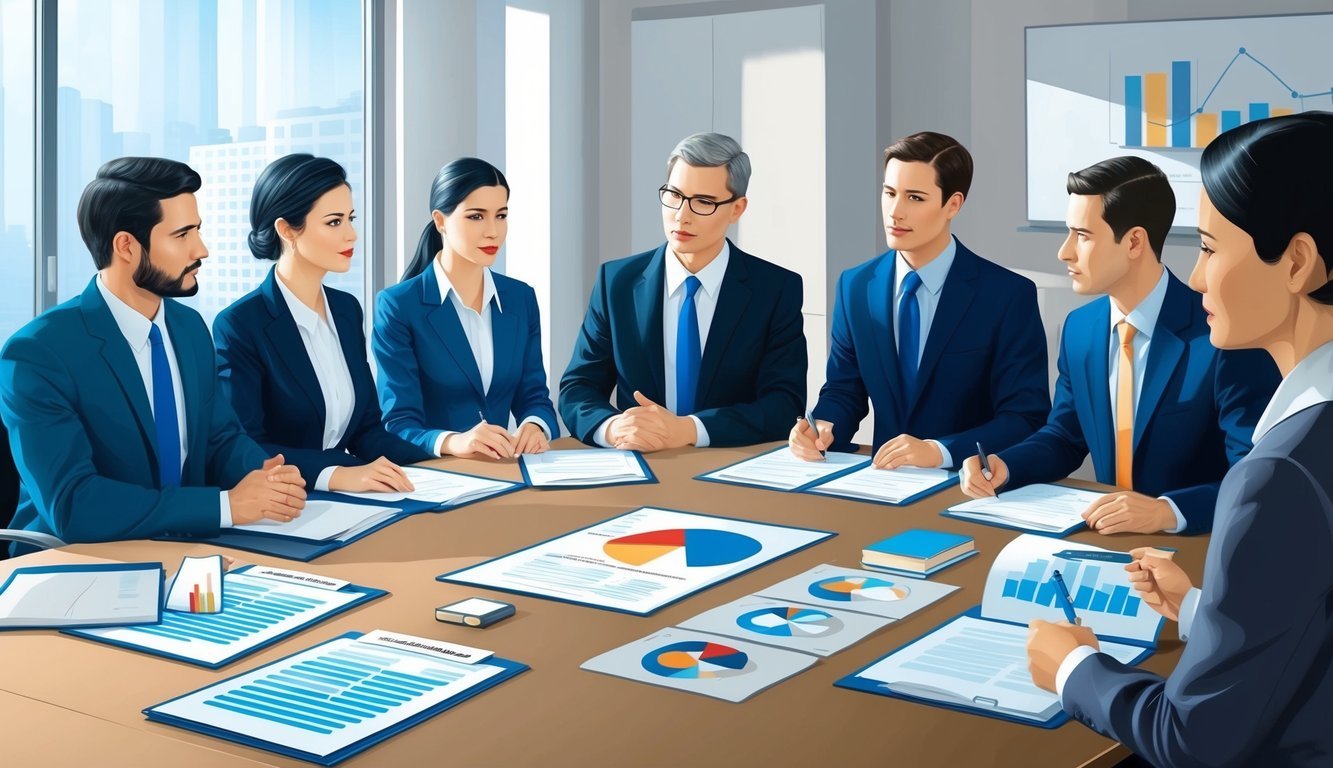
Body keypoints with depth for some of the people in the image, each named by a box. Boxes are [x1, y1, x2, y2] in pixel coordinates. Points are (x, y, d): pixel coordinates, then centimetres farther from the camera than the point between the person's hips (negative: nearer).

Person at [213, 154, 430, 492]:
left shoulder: (346, 309, 9)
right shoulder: (240, 325, -11)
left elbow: (366, 428, 11)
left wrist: (440, 468, -5)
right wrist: (333, 474, -29)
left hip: (342, 502, 5)